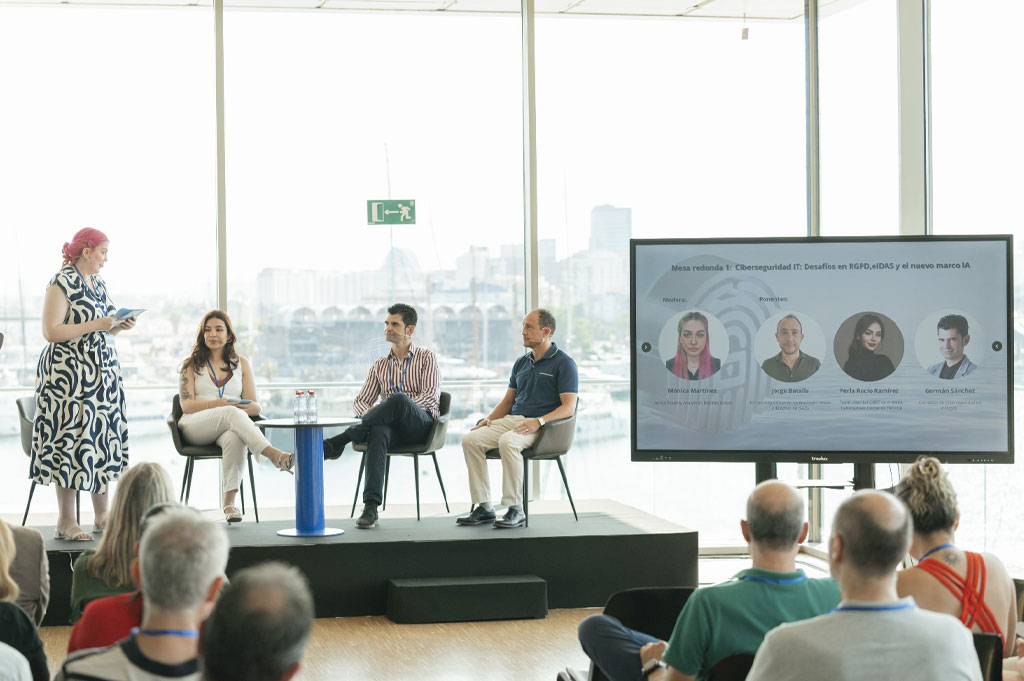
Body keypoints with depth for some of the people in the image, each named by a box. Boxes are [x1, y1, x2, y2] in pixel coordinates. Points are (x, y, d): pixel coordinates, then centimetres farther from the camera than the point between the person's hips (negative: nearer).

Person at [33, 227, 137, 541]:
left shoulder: (98, 284, 15)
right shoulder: (62, 283, -10)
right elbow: (51, 331, -17)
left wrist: (119, 326, 4)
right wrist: (96, 325, -19)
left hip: (102, 372, 8)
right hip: (69, 373, -8)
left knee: (104, 437, 7)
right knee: (72, 438, -8)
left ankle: (102, 514, 14)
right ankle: (65, 521, -3)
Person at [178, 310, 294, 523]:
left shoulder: (241, 364, 18)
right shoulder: (191, 364, 14)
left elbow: (255, 407, 11)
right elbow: (186, 404, 1)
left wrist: (242, 407, -15)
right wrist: (218, 404, -16)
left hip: (229, 428, 1)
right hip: (195, 427, -1)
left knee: (234, 438, -39)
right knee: (231, 413, -36)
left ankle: (229, 502, -48)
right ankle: (273, 454, -51)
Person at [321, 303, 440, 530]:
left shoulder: (426, 358, 12)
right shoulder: (380, 366, 24)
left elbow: (431, 396, -4)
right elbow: (360, 401, 19)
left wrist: (400, 407, -16)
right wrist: (369, 415, -7)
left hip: (421, 423, -3)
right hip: (392, 428, 3)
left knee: (399, 399, -37)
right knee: (377, 430, -37)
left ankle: (335, 444, -36)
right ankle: (370, 507, -48)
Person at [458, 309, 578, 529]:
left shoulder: (564, 363, -3)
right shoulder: (521, 363, 19)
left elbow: (569, 407, -11)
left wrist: (539, 421, -25)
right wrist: (489, 419, 4)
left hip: (542, 426, -7)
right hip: (511, 419, 7)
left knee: (508, 442, -37)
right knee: (470, 439, -16)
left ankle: (515, 510, -31)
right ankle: (483, 507, -15)